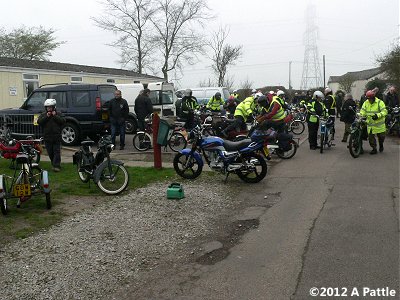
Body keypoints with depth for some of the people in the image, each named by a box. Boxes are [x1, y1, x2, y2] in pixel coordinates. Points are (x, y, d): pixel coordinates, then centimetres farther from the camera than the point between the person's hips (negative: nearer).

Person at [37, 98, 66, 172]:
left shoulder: (58, 114, 5)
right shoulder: (43, 115, 9)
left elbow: (63, 121, -8)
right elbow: (39, 122, -6)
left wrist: (55, 116, -13)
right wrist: (46, 117, -14)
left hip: (57, 137, -2)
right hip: (47, 137, 2)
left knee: (57, 152, -6)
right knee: (50, 152, 9)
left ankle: (56, 166, -8)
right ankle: (54, 164, 24)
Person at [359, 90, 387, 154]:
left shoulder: (380, 102, -11)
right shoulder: (366, 103, 4)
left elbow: (384, 111, -17)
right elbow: (363, 111, 3)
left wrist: (378, 115, -32)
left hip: (379, 124, -3)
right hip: (370, 124, 3)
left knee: (381, 136, 10)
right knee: (371, 137, 1)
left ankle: (381, 145, 40)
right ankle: (374, 149, 15)